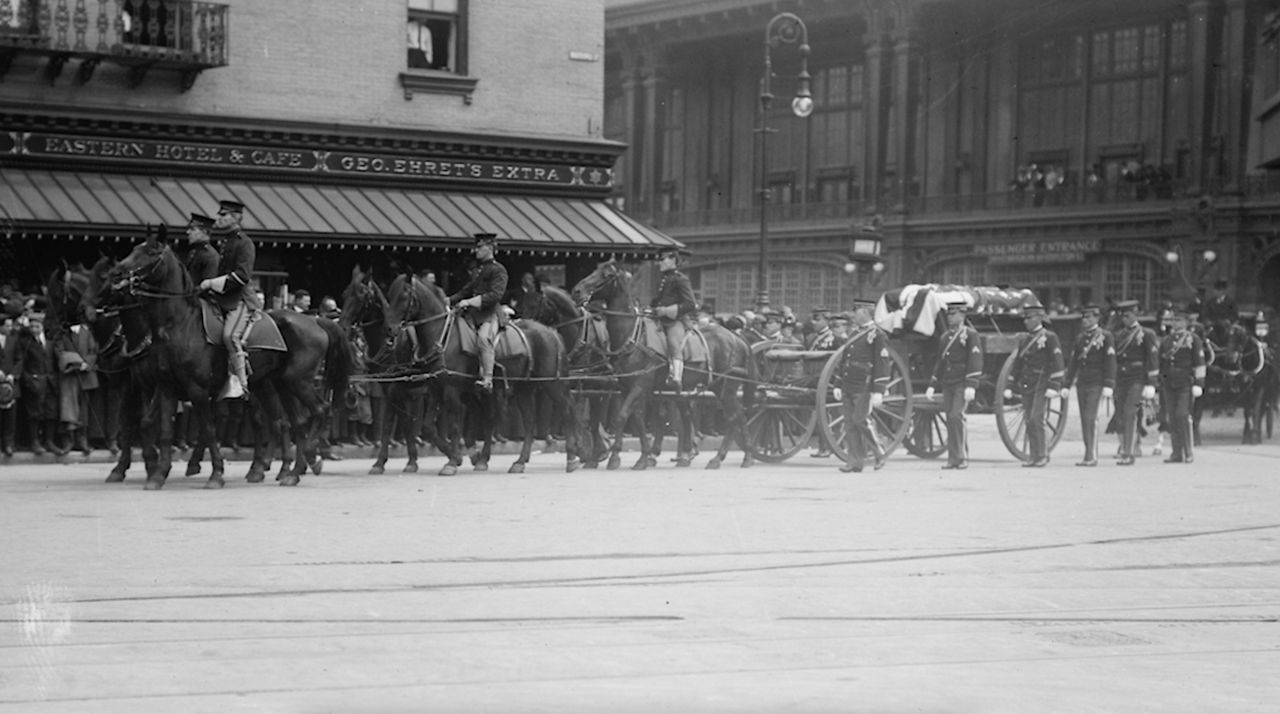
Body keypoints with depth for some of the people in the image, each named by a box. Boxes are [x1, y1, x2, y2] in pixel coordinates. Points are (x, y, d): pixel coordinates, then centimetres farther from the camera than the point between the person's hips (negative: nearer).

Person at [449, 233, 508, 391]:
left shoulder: (498, 270, -4)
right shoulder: (478, 270, 21)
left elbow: (495, 295, -16)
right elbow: (466, 291, 26)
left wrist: (470, 301, -23)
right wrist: (449, 300, 11)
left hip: (489, 316, -9)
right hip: (473, 315, 9)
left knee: (484, 338, -34)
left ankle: (487, 379, -37)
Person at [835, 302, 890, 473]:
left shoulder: (877, 335, -6)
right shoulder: (854, 334, 20)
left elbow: (882, 365, -11)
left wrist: (878, 392, -16)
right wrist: (838, 385, 21)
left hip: (864, 388, -8)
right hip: (848, 388, 8)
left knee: (860, 420, -12)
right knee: (850, 424, 3)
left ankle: (878, 454, 4)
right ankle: (855, 462, 4)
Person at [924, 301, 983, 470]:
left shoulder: (970, 334, -4)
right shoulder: (945, 337, 16)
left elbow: (975, 361, -11)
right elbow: (940, 362, 21)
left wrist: (971, 386, -19)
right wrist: (932, 386, 15)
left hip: (963, 384, -6)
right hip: (947, 384, 6)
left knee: (956, 415, -17)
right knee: (951, 420, 3)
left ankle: (962, 457, -11)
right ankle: (953, 459, 5)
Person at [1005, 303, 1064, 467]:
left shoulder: (1049, 337, -3)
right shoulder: (1023, 340, 16)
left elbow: (1057, 363, -9)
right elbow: (1017, 364, 20)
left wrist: (1053, 386, -16)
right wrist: (1010, 386, 14)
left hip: (1042, 384, -6)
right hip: (1026, 385, 6)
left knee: (1036, 419, -15)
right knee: (1030, 422, 4)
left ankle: (1042, 455, -9)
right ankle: (1033, 456, 8)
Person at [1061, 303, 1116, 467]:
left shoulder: (1105, 337, -3)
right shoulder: (1080, 338, 14)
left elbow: (1110, 362, -9)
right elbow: (1073, 362, 16)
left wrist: (1108, 386, -16)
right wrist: (1066, 385, 10)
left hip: (1097, 384, -6)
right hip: (1081, 383, 6)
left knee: (1090, 417, -15)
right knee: (1085, 420, 5)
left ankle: (1091, 456, -14)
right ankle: (1090, 455, 9)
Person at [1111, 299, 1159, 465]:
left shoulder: (1147, 334, 0)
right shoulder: (1118, 335, 16)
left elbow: (1153, 360, -4)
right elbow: (1112, 358, 17)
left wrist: (1151, 384, -10)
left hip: (1137, 379, -6)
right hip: (1120, 380, 6)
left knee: (1130, 413, -16)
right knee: (1121, 416, 4)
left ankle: (1129, 454, -17)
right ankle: (1124, 451, 13)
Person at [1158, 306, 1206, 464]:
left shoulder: (1193, 339, 2)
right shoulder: (1165, 340, 16)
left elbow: (1199, 363, -2)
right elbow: (1160, 363, 20)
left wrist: (1198, 384, -10)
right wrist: (1159, 384, 17)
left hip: (1185, 383, -5)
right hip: (1168, 384, 5)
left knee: (1183, 416, -12)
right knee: (1172, 419, 3)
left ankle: (1188, 453, -6)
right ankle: (1176, 453, 6)